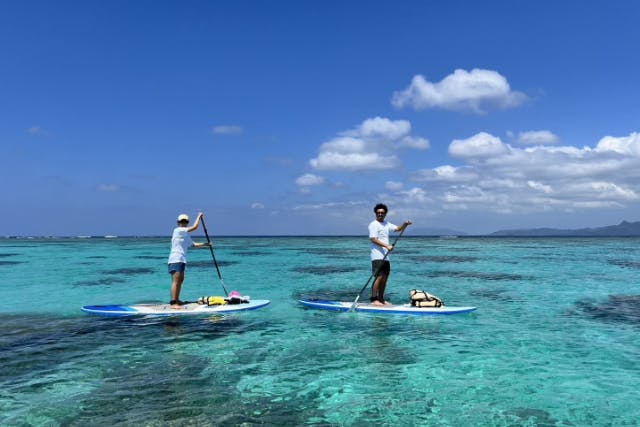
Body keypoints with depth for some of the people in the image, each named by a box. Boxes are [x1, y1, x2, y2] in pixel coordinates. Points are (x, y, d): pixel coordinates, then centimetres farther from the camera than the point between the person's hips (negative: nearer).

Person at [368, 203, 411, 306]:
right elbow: (373, 239, -16)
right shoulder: (373, 225, -6)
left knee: (385, 278, 9)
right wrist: (387, 246, -23)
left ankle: (381, 299, 16)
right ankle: (374, 299, -12)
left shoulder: (386, 224, 18)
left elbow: (398, 229, 15)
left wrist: (405, 224, -5)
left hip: (385, 256, 8)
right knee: (379, 277, -14)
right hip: (377, 256, -8)